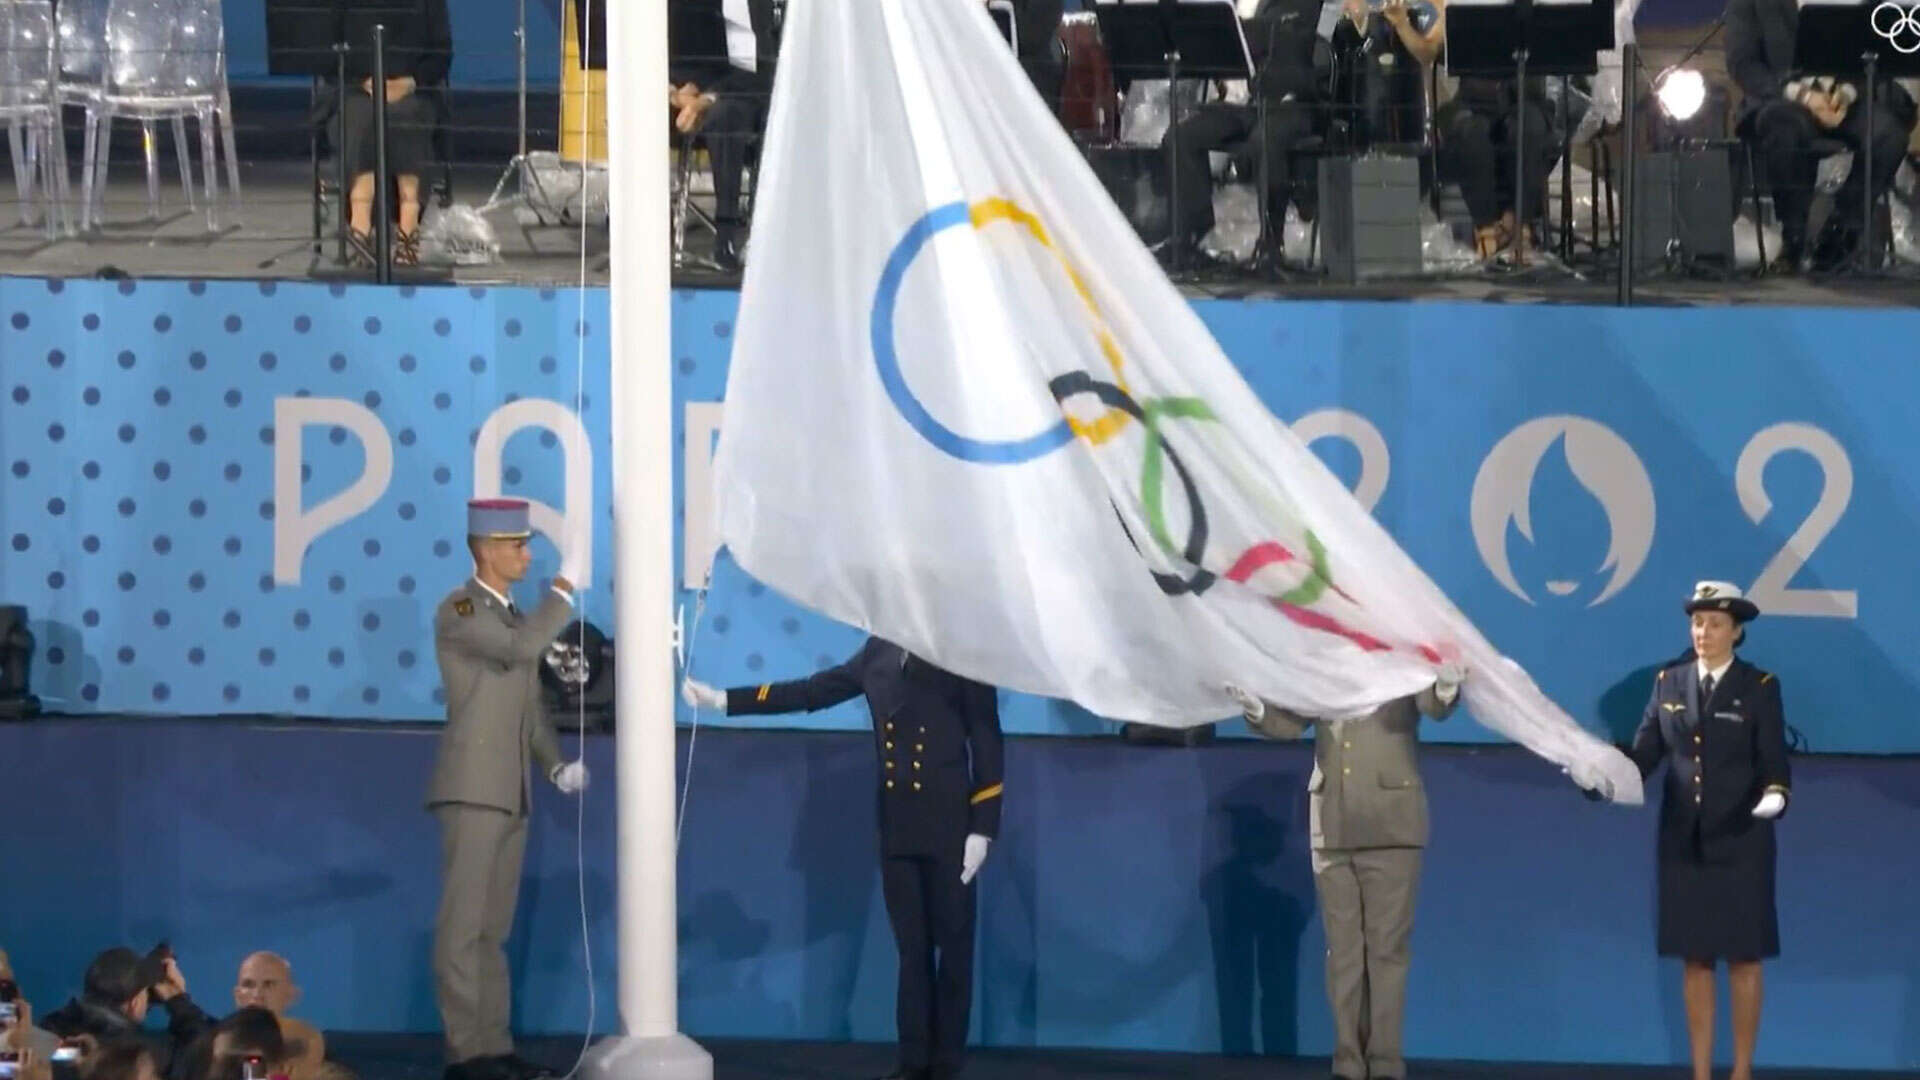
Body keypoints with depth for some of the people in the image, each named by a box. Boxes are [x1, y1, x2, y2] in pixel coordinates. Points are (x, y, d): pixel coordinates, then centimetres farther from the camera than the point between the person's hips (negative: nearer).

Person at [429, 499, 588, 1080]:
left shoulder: (515, 616, 18)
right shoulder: (458, 611, -9)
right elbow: (522, 648, -25)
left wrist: (556, 764, 5)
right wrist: (563, 590, -15)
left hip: (511, 792, 9)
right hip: (472, 789, -9)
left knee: (493, 928, 10)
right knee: (463, 924, -8)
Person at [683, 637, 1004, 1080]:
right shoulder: (879, 652, 6)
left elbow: (987, 742, -6)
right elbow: (810, 691, 8)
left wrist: (982, 829, -11)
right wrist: (723, 699, 4)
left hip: (948, 830, -4)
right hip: (896, 830, 4)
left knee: (953, 948, 3)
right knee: (911, 949, 7)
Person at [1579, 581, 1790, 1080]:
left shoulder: (1759, 687, -2)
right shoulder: (1669, 682, 6)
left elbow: (1773, 762, -6)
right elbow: (1645, 752, 1)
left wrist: (1774, 796, -26)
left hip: (1740, 842, -3)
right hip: (1684, 839, 3)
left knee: (1743, 958, 2)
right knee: (1695, 959, 6)